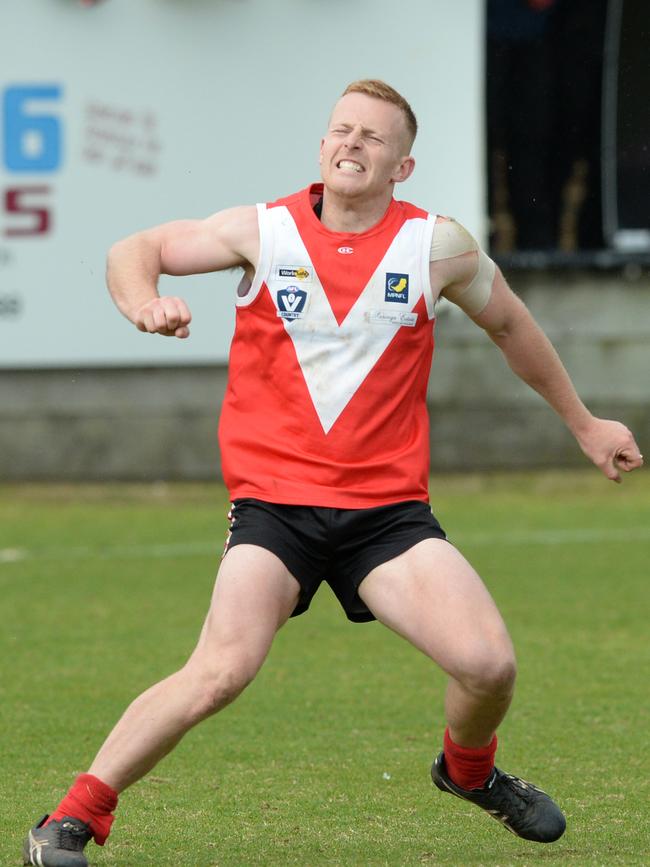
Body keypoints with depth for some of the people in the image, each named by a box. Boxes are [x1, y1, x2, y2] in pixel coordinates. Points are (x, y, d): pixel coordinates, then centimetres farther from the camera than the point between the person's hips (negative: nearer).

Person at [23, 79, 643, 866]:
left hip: (389, 502, 2)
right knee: (221, 672, -23)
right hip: (275, 498, -2)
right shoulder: (263, 232, 0)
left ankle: (469, 770, 24)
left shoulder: (437, 247, 2)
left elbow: (509, 325, 21)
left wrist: (582, 424, 29)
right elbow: (134, 251, 9)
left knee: (490, 663, -13)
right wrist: (144, 305, -15)